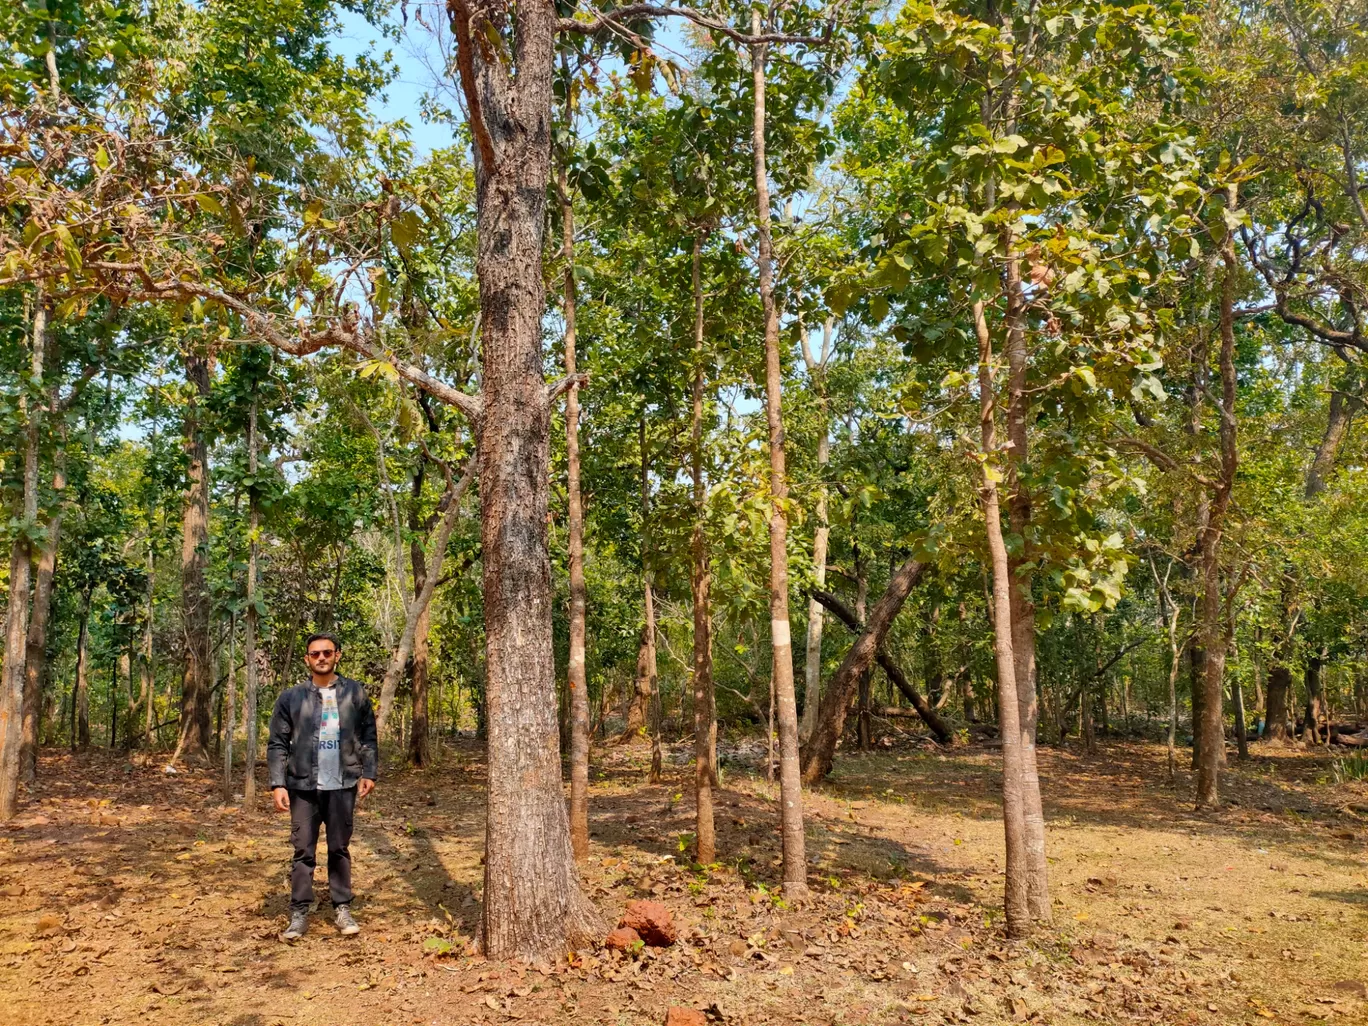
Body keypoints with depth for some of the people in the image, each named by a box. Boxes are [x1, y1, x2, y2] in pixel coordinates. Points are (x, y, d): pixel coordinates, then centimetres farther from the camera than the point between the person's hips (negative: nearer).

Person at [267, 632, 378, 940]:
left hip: (343, 786, 0)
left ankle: (342, 909, 18)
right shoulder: (290, 697, 0)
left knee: (340, 849, 9)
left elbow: (368, 736, 7)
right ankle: (299, 913, 13)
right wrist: (277, 784, -8)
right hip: (304, 787, 0)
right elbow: (277, 744, 0)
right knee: (303, 851, 4)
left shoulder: (355, 693, 2)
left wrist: (368, 773, 2)